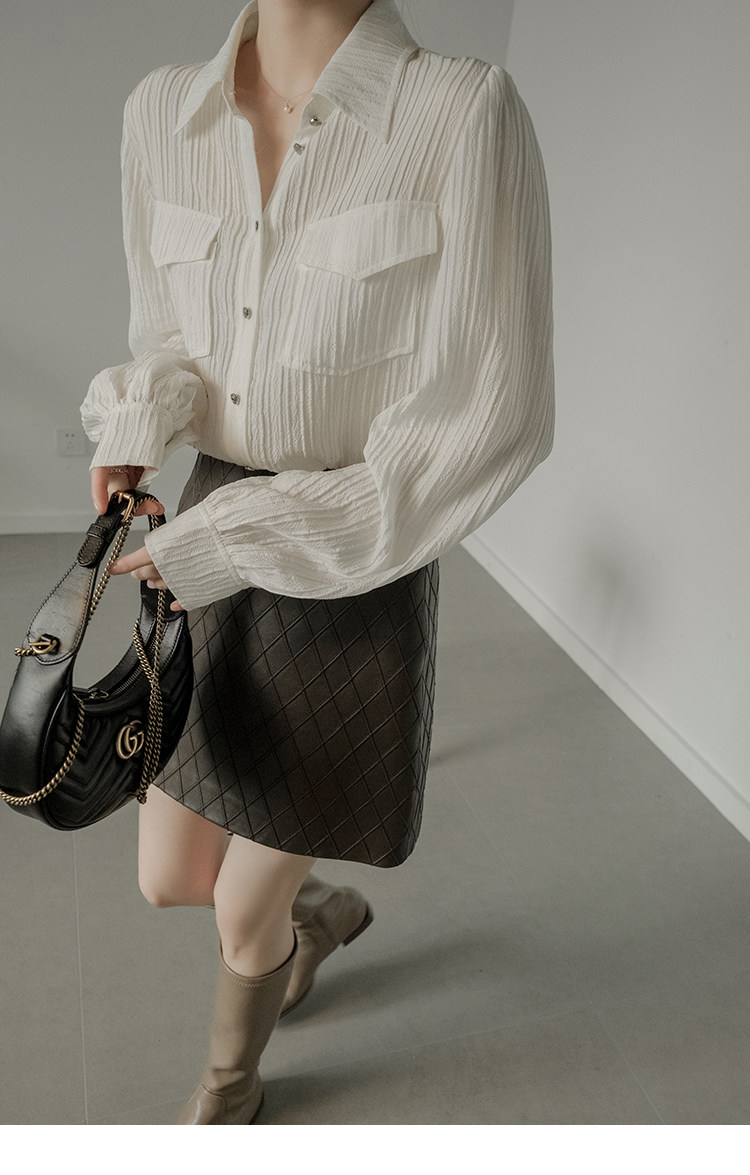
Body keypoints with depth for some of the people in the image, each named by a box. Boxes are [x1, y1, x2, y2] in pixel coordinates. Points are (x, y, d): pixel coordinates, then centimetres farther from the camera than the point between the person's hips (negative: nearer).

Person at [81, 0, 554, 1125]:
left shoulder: (468, 112, -17)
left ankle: (227, 1086, 51)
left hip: (355, 588, -5)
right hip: (212, 564, 5)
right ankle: (323, 912, 55)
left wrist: (240, 547, -21)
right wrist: (135, 427, -12)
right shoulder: (165, 114, 1)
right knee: (170, 879, 18)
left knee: (245, 915, 13)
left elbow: (488, 426, -19)